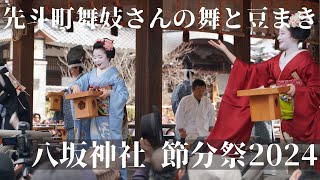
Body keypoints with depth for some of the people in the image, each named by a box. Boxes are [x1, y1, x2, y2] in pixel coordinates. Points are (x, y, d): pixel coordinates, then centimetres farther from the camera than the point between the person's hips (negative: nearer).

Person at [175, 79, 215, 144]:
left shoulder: (207, 101, 6)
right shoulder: (185, 101, -5)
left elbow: (211, 116, 17)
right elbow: (179, 116, -1)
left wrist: (211, 130, 13)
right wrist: (181, 131, -4)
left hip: (204, 133, 4)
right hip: (190, 134, -4)